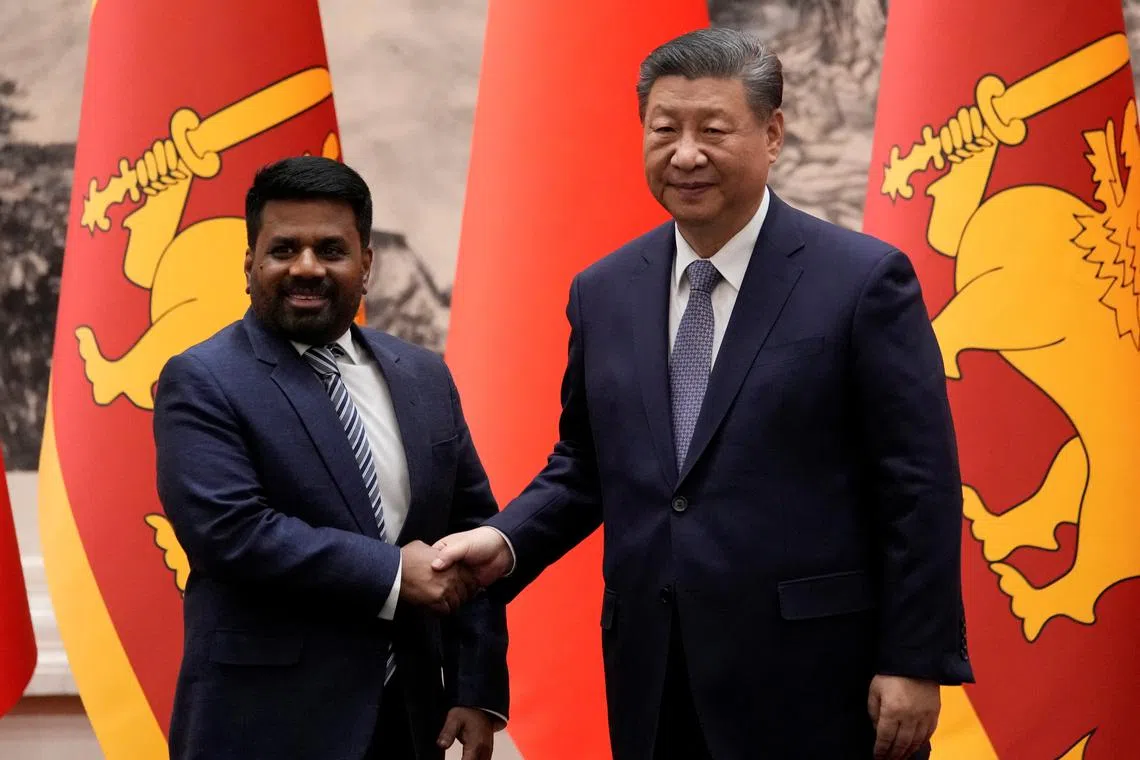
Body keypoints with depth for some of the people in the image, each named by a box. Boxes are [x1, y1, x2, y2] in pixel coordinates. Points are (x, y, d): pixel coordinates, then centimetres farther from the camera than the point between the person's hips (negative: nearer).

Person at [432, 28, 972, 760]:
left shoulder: (863, 279, -6)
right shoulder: (604, 291, 9)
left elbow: (918, 486, -7)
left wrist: (915, 663, -10)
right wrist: (509, 541, -2)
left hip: (810, 678, -4)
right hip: (654, 680, 5)